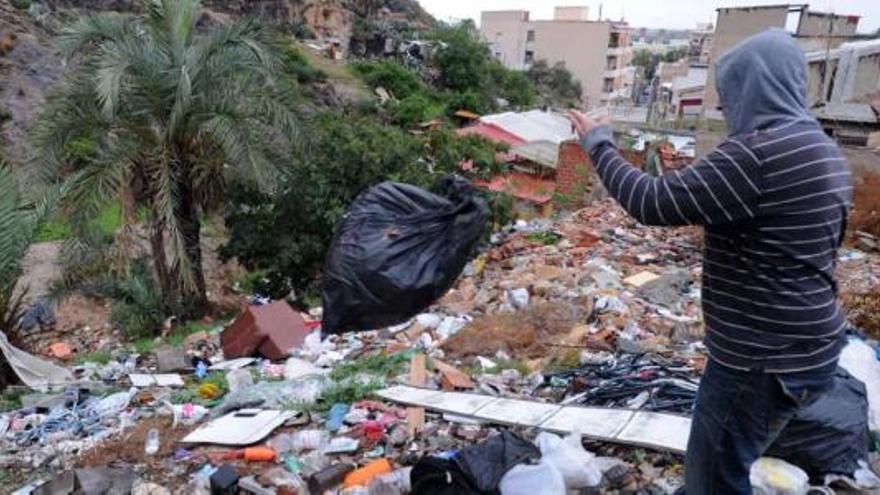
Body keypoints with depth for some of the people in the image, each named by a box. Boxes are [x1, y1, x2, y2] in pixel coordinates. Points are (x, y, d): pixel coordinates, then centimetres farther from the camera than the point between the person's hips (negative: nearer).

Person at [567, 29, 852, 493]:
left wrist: (599, 143, -9)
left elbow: (652, 203, -21)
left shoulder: (758, 151, -24)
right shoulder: (820, 148, 9)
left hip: (766, 358, -10)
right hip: (805, 346, 10)